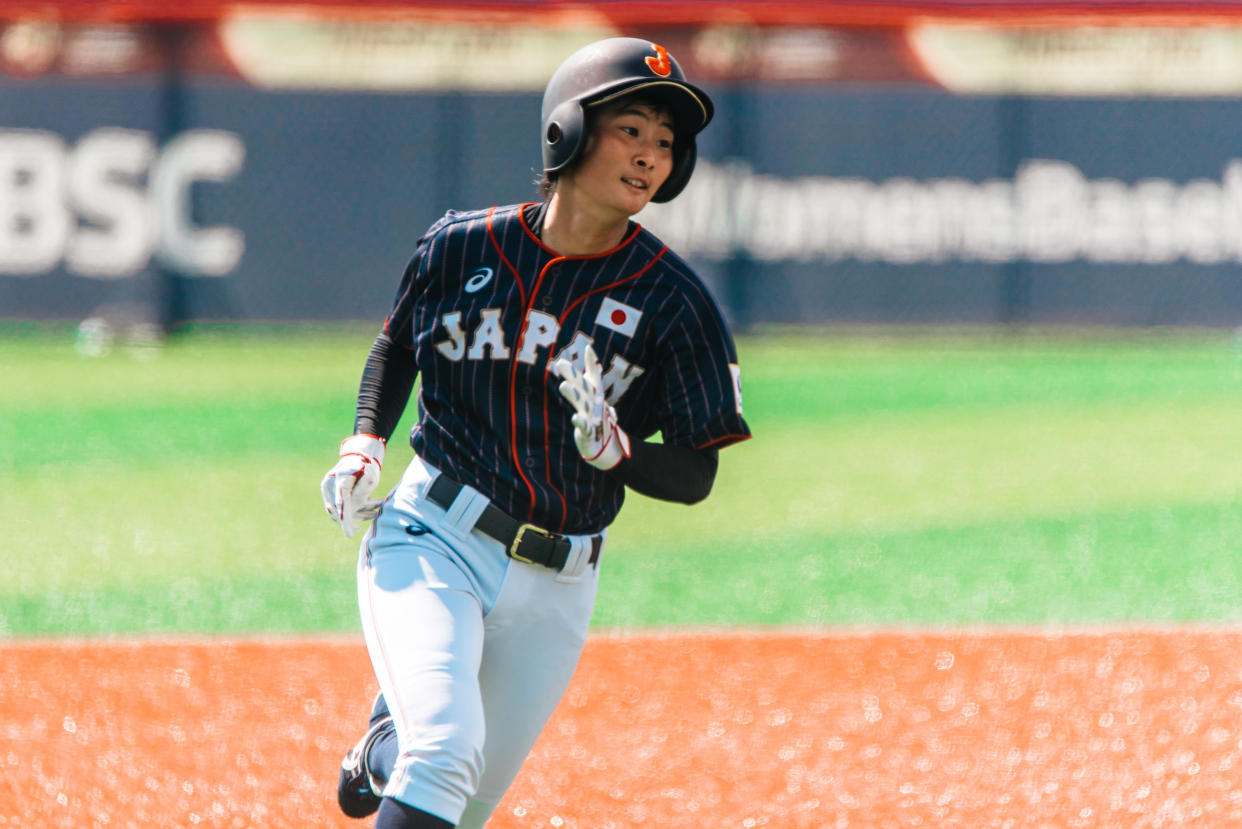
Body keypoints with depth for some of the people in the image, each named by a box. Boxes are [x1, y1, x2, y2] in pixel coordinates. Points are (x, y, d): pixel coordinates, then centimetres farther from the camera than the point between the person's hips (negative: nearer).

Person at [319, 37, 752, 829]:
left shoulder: (674, 301, -6)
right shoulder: (463, 248, -3)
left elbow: (696, 475, -3)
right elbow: (398, 346, 18)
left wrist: (613, 449, -22)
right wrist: (363, 444, 1)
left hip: (554, 589, 2)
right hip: (432, 542, -2)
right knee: (445, 756, -26)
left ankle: (386, 747, 46)